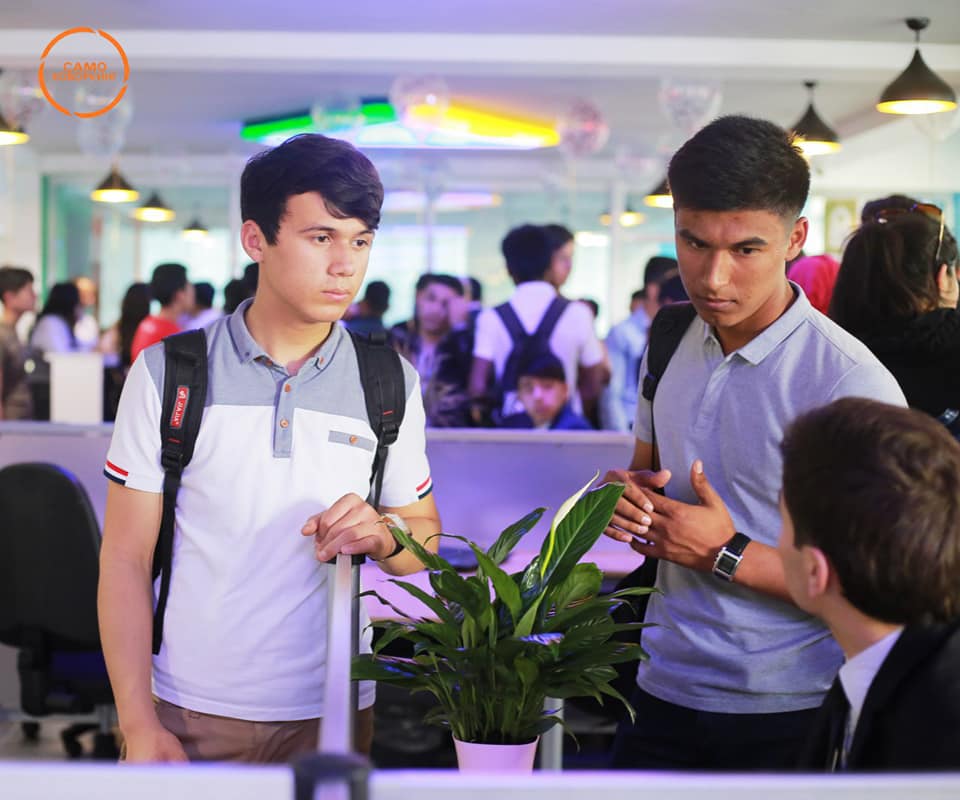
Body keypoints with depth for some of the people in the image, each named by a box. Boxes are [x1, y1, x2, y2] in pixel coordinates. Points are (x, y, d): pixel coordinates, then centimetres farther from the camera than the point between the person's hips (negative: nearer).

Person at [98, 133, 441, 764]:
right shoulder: (168, 374, -3)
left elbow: (426, 534, 9)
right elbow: (126, 558, -3)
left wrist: (386, 535, -15)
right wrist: (139, 726, -9)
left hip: (333, 714, 2)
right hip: (190, 714, -1)